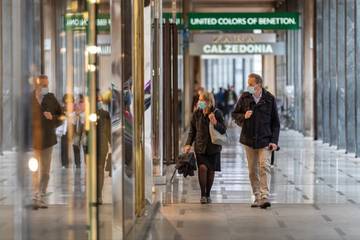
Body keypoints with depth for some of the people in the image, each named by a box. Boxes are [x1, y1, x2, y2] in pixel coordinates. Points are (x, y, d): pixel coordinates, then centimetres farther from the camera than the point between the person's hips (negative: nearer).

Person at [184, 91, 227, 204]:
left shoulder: (217, 113, -6)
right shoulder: (197, 113, 0)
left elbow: (223, 130, -5)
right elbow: (192, 130, 9)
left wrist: (215, 123, -23)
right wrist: (188, 144, 0)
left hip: (213, 147, 0)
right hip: (200, 146, 0)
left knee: (211, 170, 5)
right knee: (202, 167, -16)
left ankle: (208, 194, 23)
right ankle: (203, 194, -4)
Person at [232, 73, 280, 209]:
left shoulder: (269, 99, -1)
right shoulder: (245, 97, 2)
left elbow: (275, 122, 2)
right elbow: (235, 114, 12)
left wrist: (274, 141, -5)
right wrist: (244, 116, -11)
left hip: (265, 140, -3)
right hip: (249, 139, 3)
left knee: (264, 167, -15)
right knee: (252, 170, 7)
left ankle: (265, 197, -19)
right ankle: (257, 197, 16)